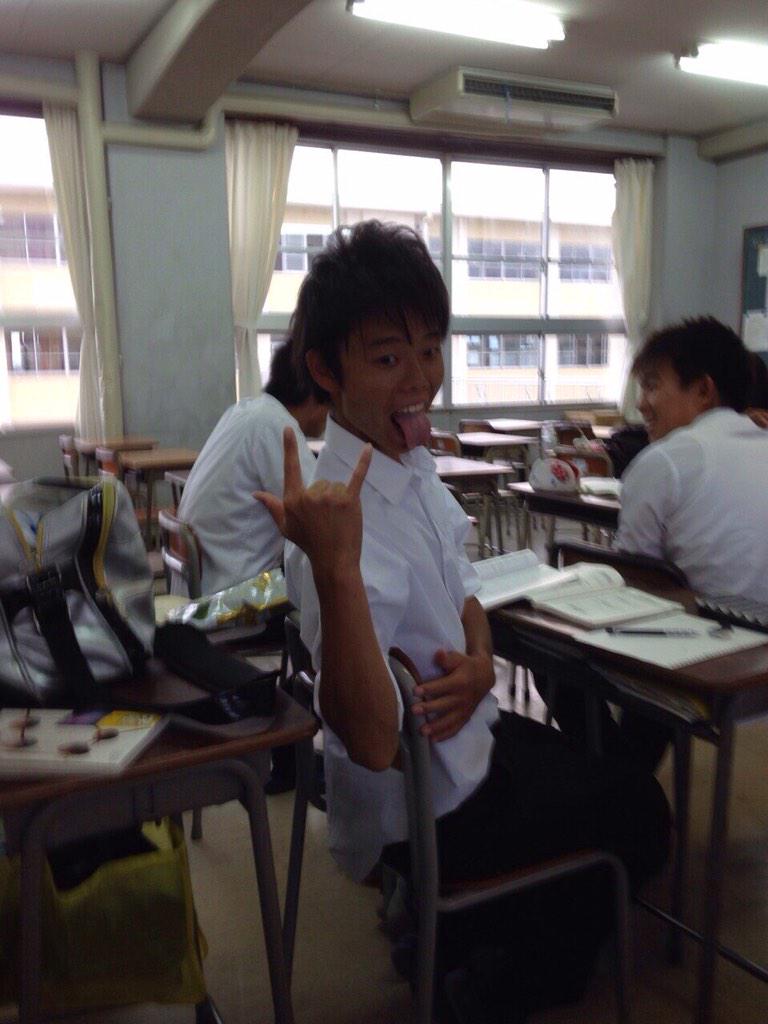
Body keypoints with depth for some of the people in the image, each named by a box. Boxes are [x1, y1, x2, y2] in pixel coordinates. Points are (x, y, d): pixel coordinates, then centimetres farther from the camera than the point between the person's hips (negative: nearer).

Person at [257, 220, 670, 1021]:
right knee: (639, 816, 13)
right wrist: (334, 567, -49)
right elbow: (370, 739, -36)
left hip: (463, 739, 7)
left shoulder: (412, 462, -5)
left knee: (598, 771, 28)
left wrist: (479, 663, -14)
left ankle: (459, 928, 38)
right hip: (426, 810, -7)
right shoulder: (341, 509, -33)